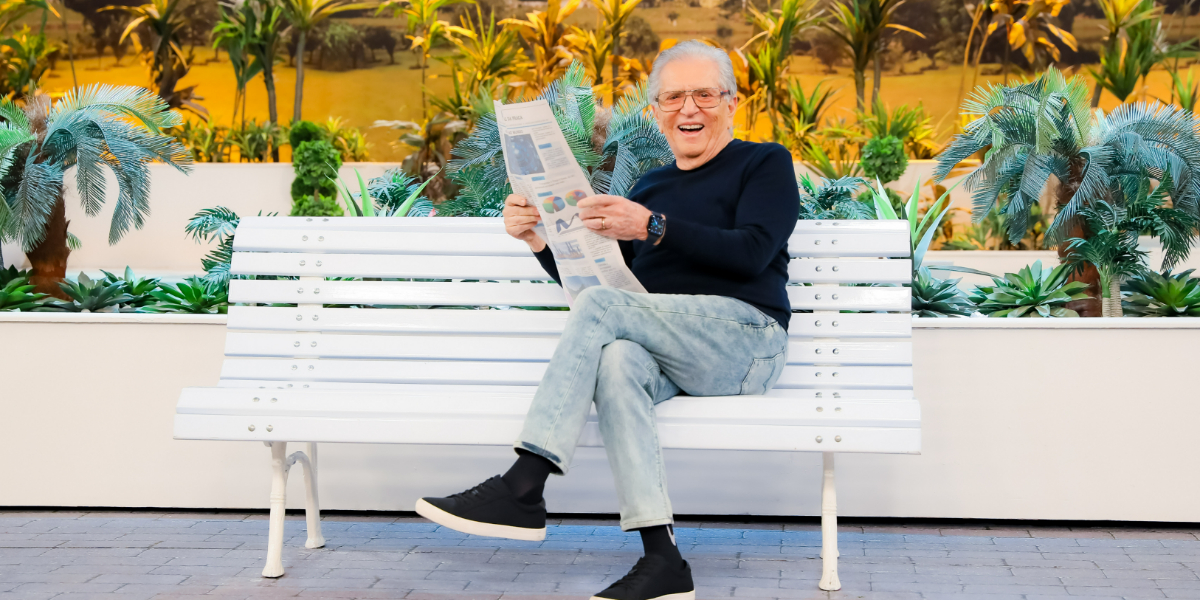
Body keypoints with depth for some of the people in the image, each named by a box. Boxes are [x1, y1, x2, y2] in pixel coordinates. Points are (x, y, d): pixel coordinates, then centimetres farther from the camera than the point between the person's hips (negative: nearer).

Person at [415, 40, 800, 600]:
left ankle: (522, 489, -29)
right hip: (666, 355, 4)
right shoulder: (649, 187, 25)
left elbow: (753, 252, -9)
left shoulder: (766, 163, 10)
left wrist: (653, 228, -19)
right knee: (616, 361, -33)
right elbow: (597, 275, 22)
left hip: (745, 337, -4)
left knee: (601, 306, -26)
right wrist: (540, 239, 4)